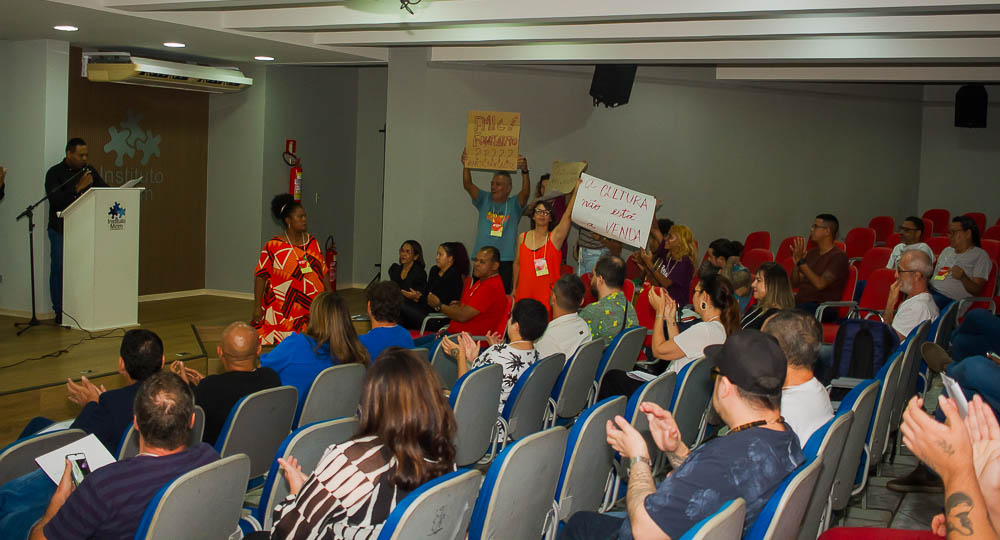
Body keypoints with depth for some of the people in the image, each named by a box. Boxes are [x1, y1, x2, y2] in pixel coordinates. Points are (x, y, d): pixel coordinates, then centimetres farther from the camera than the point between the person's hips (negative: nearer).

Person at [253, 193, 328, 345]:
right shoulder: (273, 246, -4)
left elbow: (322, 271, 15)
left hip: (311, 308, 4)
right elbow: (261, 276, -4)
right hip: (282, 311, -4)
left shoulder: (312, 242, 10)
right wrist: (257, 307, -7)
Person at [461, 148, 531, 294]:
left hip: (505, 261, -2)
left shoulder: (514, 204, 7)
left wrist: (524, 171, -30)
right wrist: (466, 166, -18)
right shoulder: (485, 200, 12)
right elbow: (468, 185, 0)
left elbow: (525, 192, -12)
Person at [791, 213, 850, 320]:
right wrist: (796, 262, -1)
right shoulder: (812, 253, 18)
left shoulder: (839, 256, -6)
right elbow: (795, 283, 16)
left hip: (823, 307, -7)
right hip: (800, 302, 7)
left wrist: (801, 262, -17)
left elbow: (820, 284, -18)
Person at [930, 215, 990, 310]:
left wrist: (963, 277, -24)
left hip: (950, 299, -6)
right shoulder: (947, 251, 26)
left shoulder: (981, 256, 3)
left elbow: (977, 291, -5)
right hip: (931, 291, 6)